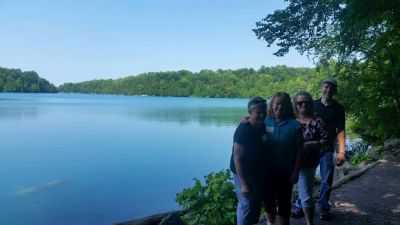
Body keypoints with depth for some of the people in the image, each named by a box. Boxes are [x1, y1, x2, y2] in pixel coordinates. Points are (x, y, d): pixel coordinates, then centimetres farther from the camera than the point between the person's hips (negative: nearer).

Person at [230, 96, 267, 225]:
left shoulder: (262, 127, 0)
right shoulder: (243, 130, -24)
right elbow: (237, 158, -25)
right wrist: (244, 184, -25)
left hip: (257, 173, 8)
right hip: (244, 174, -8)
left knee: (256, 205, 22)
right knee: (246, 206, 1)